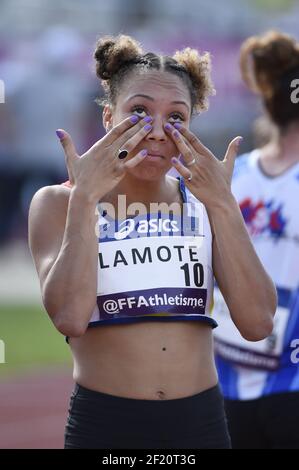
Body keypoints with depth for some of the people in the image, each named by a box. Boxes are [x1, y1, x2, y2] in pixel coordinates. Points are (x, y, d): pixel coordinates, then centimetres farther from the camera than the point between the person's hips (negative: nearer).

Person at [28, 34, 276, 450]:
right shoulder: (59, 204, -1)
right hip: (104, 424, -2)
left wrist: (223, 204, -13)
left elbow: (258, 323, -8)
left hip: (199, 423, 3)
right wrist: (85, 197, -18)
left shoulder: (206, 204, 6)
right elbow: (70, 318, -18)